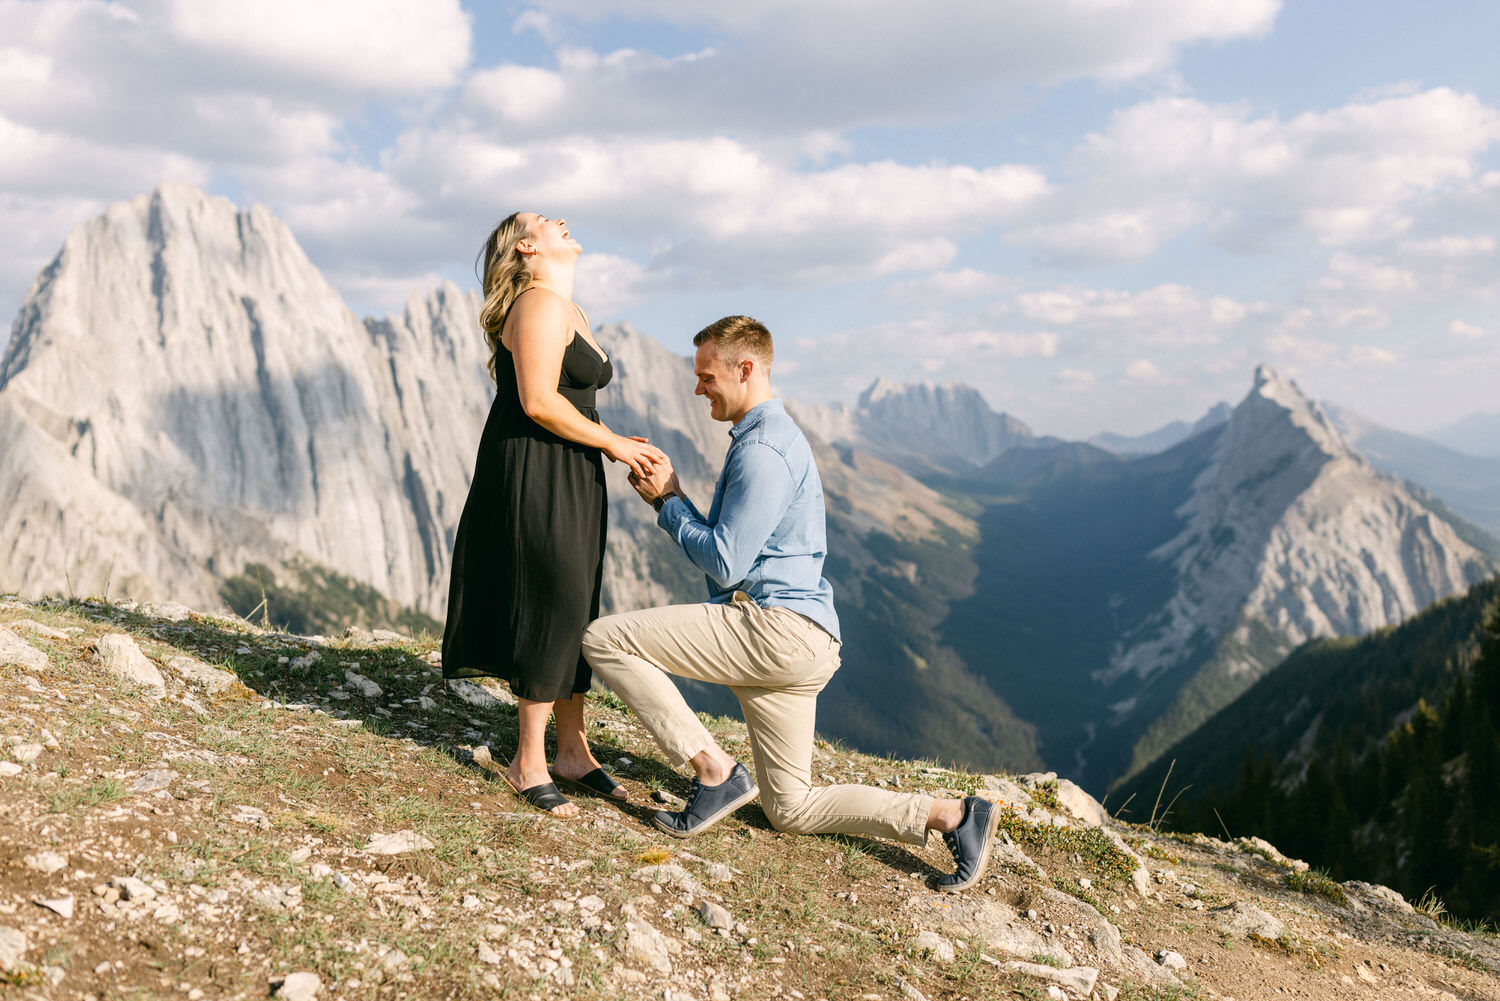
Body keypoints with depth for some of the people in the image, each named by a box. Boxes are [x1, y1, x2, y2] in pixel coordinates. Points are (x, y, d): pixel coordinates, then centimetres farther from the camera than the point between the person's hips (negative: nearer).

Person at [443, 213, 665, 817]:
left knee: (574, 612, 12)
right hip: (532, 477, -10)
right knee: (554, 607, -6)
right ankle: (528, 762, 6)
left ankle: (572, 751, 22)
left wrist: (620, 447, 7)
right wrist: (613, 444, -13)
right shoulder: (539, 304, -12)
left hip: (571, 479, 10)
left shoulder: (572, 313, 20)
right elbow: (538, 402, -21)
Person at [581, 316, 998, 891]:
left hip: (775, 626, -11)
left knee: (604, 640, -10)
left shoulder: (761, 449, -12)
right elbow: (723, 545, 23)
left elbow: (724, 563, -16)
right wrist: (666, 492, 11)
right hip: (799, 647, 11)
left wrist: (668, 501, -4)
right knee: (792, 810, 14)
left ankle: (714, 772, -9)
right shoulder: (770, 435, 22)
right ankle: (950, 816, 7)